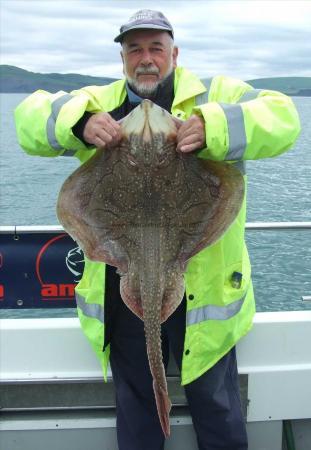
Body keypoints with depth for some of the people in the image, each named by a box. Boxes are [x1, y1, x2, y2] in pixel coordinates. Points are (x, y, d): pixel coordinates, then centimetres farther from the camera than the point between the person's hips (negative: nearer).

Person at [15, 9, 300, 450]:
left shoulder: (216, 95, -1)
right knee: (134, 406, 22)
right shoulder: (98, 102, 8)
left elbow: (281, 117, -14)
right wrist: (78, 123, -21)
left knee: (216, 405, 16)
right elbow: (30, 117, 0)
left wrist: (212, 129, -31)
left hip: (202, 288, -2)